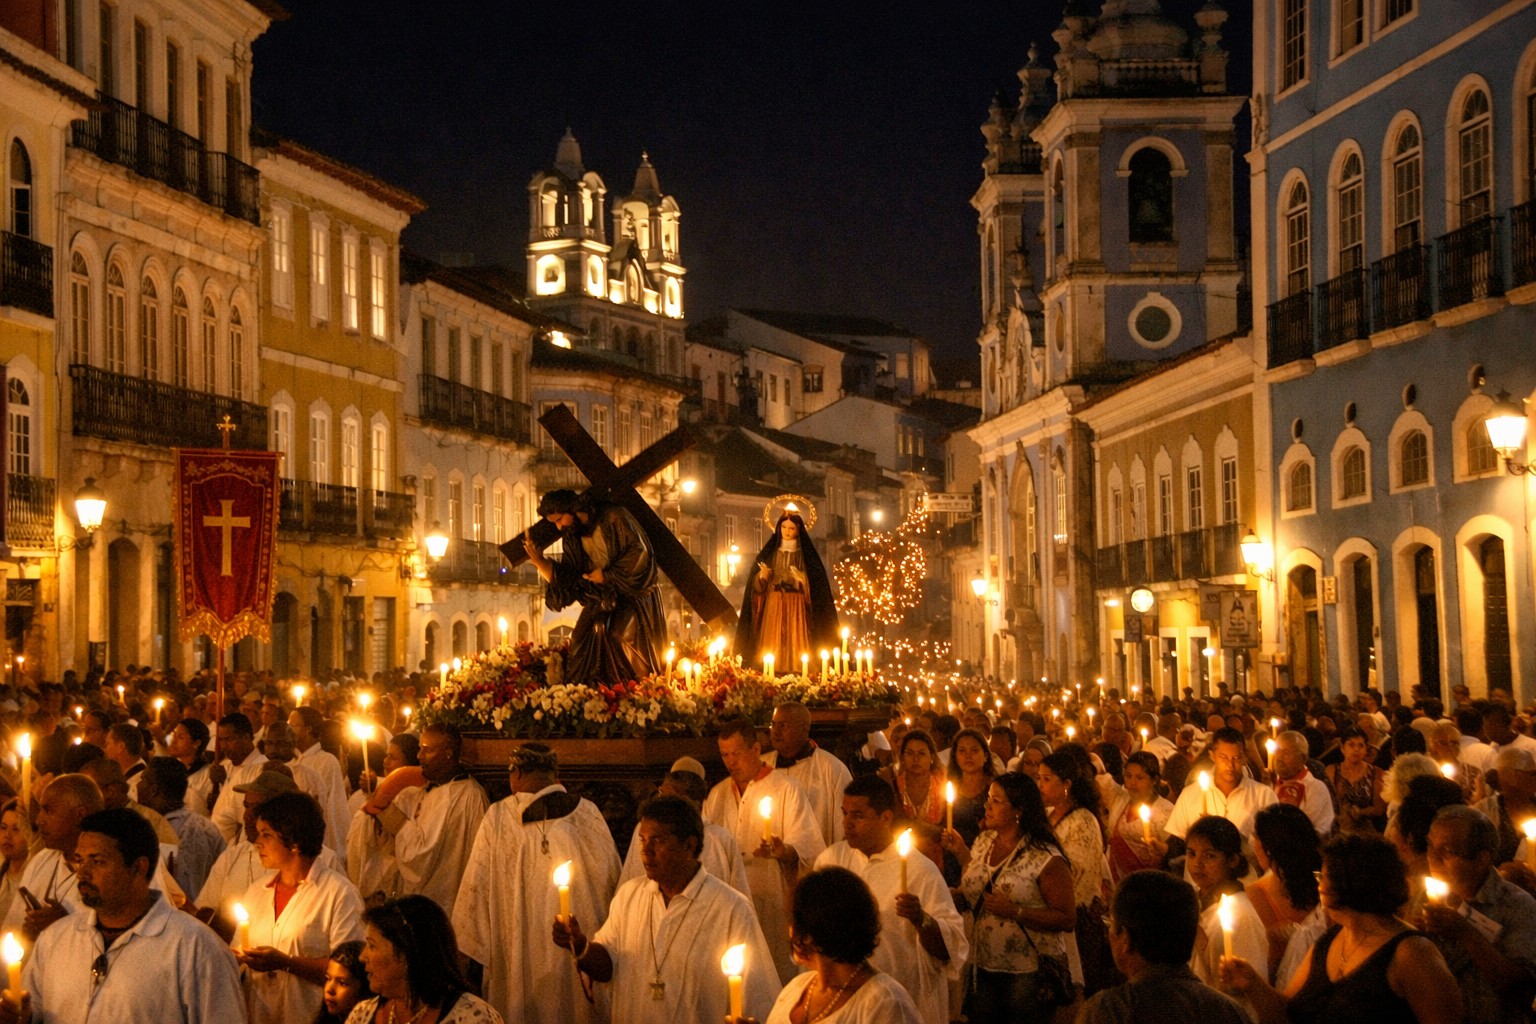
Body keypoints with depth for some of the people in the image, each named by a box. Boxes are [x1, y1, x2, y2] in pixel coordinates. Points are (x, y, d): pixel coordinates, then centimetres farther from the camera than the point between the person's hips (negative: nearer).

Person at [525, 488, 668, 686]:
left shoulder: (614, 518, -9)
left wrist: (606, 575, -14)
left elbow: (639, 552, -17)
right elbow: (565, 581, 4)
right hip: (602, 601, 6)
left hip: (633, 595, -6)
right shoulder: (571, 538, 8)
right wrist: (539, 561, -10)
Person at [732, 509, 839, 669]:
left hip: (796, 607, -2)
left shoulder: (807, 554, 3)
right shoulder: (770, 552, 10)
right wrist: (762, 576, -12)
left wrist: (803, 580, -20)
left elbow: (817, 584, -2)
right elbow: (757, 584, 9)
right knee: (773, 645, -4)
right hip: (773, 606, 2)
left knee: (795, 643, -8)